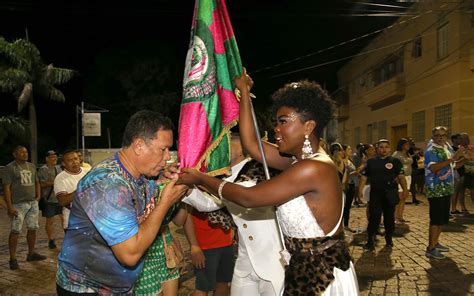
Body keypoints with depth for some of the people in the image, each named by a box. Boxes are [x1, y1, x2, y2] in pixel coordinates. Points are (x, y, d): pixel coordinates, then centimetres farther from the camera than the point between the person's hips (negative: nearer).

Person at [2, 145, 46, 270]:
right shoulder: (10, 168, -6)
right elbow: (6, 188, -10)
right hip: (19, 204, -6)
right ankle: (13, 258, 6)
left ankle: (31, 253, 25)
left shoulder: (32, 166, 12)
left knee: (33, 228, 11)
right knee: (15, 231, -3)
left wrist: (38, 195, 9)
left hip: (33, 203, 6)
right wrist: (9, 206, -16)